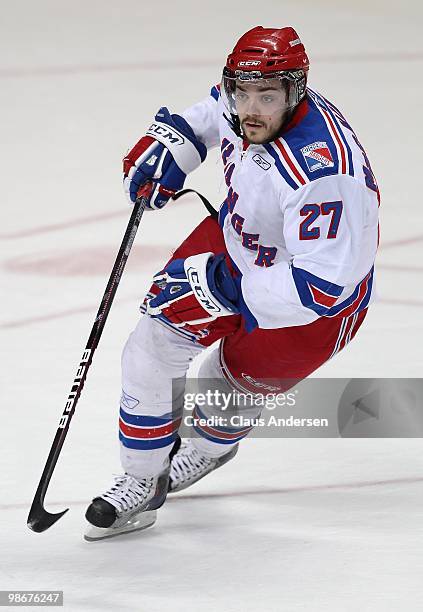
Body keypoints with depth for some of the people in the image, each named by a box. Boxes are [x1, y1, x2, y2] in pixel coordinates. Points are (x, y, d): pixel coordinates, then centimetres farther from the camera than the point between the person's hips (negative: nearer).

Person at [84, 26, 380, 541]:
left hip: (319, 300, -7)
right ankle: (141, 482, 14)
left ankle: (209, 446, 40)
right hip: (237, 244, 7)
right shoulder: (239, 106, -15)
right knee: (154, 343, -2)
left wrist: (226, 287, -34)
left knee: (228, 384, 2)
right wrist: (168, 142, -4)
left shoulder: (321, 172, -40)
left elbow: (321, 287, -40)